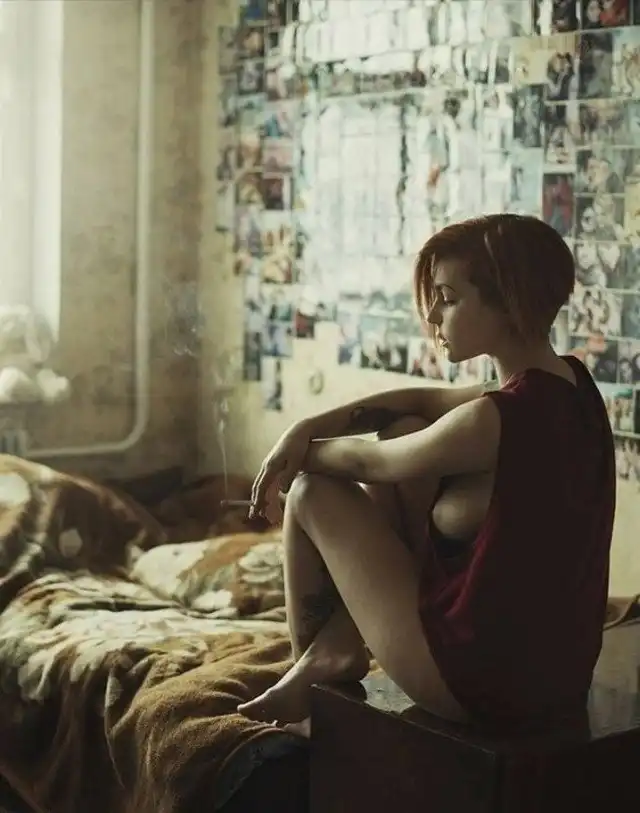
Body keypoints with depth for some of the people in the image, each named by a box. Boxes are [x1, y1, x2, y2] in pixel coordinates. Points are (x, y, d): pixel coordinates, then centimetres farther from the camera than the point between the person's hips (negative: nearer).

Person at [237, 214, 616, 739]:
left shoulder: (496, 419, -25)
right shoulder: (572, 385, 1)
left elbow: (367, 462, -8)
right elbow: (423, 401, 11)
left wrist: (307, 450, 11)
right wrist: (308, 428, 3)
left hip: (479, 682, -8)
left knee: (312, 493, 3)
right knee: (407, 436, 12)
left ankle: (326, 659, 24)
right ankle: (338, 642, 16)